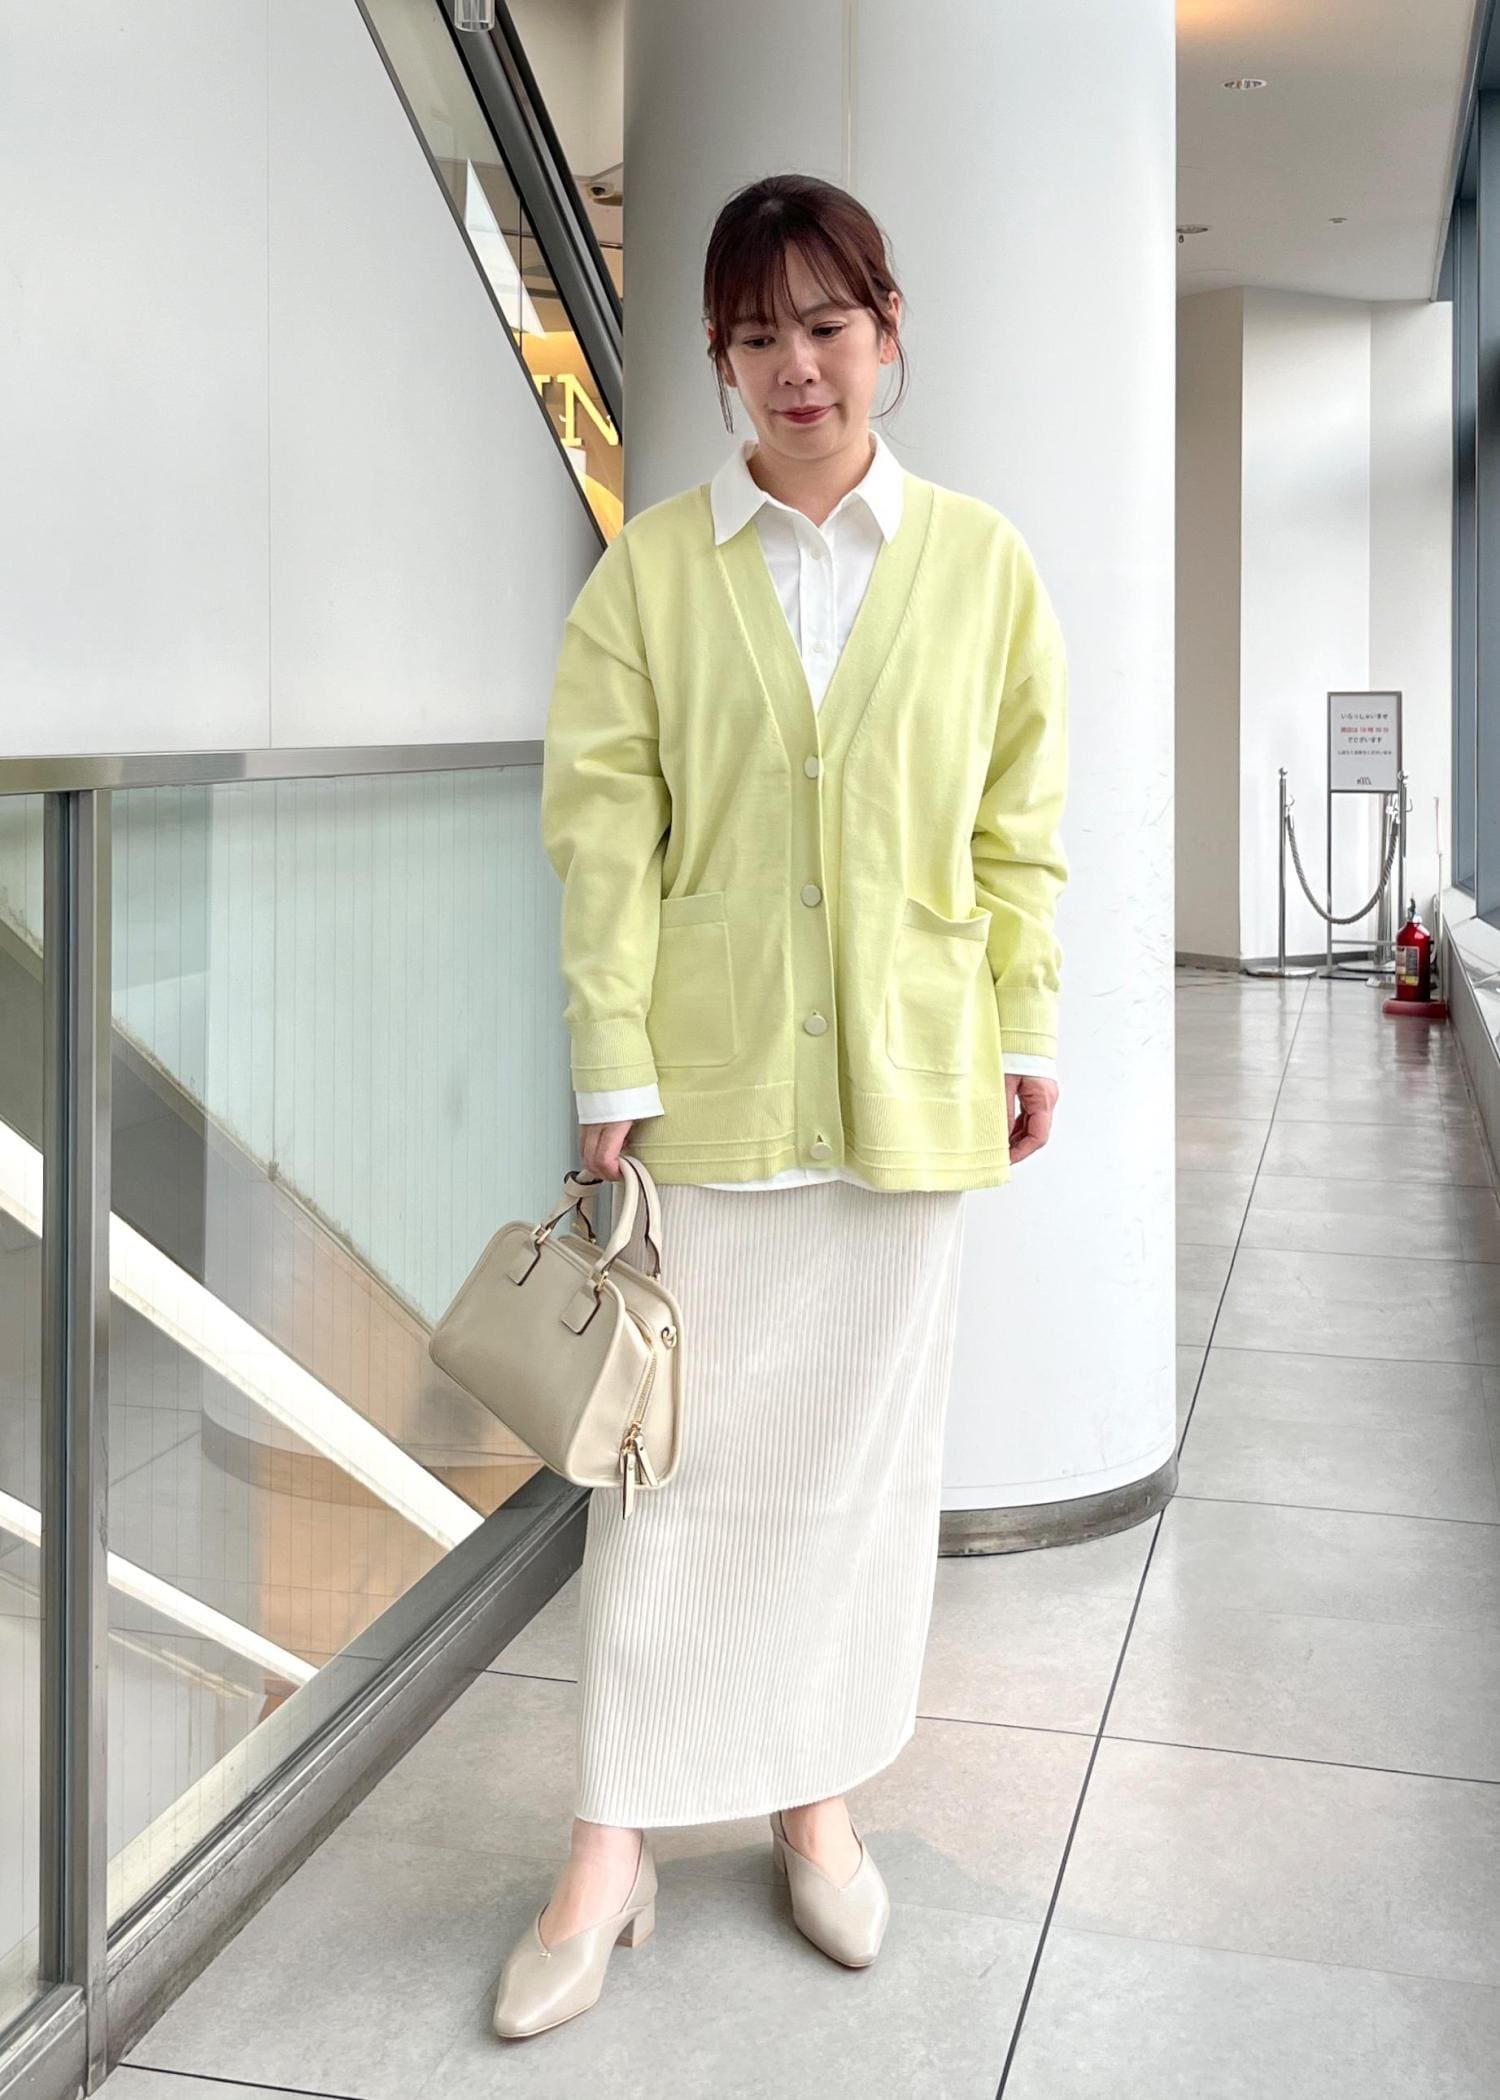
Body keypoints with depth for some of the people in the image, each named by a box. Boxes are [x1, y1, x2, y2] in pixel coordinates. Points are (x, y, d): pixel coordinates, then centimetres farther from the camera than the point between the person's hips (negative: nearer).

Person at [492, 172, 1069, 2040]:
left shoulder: (982, 565, 3)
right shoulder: (650, 571, -1)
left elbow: (1017, 823, 6)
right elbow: (602, 832, -5)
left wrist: (1028, 1030, 4)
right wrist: (614, 1070, -10)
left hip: (907, 1079, 2)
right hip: (706, 1077, -1)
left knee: (862, 1450, 12)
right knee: (673, 1453, 4)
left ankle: (813, 1793, 30)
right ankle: (614, 1847, 16)